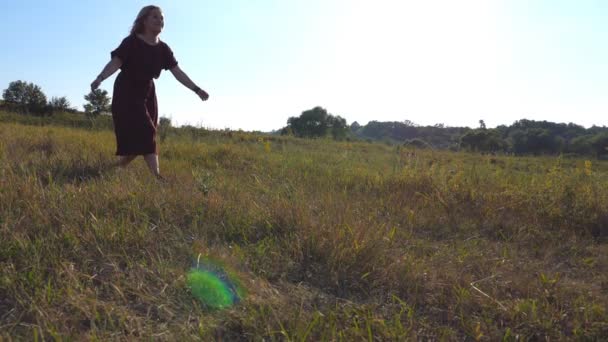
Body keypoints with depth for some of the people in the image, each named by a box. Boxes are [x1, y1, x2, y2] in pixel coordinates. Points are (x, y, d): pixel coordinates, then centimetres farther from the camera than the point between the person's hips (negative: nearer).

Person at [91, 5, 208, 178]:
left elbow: (177, 71, 2)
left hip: (147, 94, 6)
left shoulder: (163, 49, 6)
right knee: (144, 134, -17)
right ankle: (156, 175, -20)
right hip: (126, 93, -6)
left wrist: (196, 89, -6)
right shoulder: (132, 42, -11)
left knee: (139, 138, 5)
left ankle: (117, 168, 24)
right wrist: (100, 78, -39)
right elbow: (115, 62, -21)